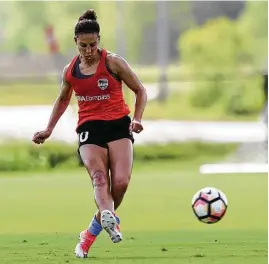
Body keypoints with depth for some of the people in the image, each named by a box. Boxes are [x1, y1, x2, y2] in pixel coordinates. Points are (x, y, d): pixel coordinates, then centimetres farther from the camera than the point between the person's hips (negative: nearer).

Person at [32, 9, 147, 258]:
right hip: (89, 128, 2)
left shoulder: (113, 62, -2)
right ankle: (108, 219, -54)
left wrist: (137, 118, -9)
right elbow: (62, 100, 29)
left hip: (118, 125, -1)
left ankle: (92, 231, 3)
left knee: (121, 181, -18)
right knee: (99, 176, -26)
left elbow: (140, 91, 6)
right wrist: (48, 130, 24)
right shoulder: (70, 71, 9)